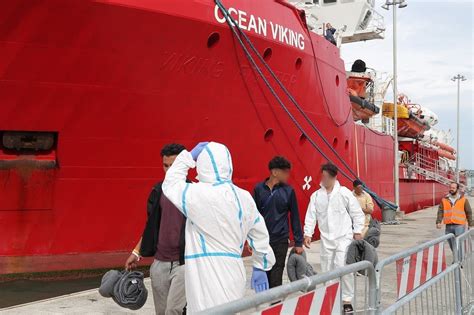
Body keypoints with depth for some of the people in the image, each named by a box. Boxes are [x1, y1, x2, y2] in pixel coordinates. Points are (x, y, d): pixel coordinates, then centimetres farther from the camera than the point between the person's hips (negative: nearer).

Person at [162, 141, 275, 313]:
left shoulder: (199, 194, -13)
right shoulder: (244, 197, 7)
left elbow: (171, 184, 4)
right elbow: (260, 235, 14)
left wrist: (189, 156, 11)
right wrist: (261, 267, 24)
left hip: (209, 279, -7)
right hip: (232, 276, 7)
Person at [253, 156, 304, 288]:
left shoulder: (288, 191, -1)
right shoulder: (259, 189, 1)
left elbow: (294, 217, 3)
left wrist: (298, 242, 4)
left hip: (280, 241, -1)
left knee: (276, 278, 0)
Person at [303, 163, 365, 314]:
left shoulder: (344, 193, -4)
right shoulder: (316, 195, 4)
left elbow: (357, 213, 1)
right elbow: (311, 216, 4)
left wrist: (357, 231, -3)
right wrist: (308, 233, -3)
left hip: (344, 237, -3)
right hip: (326, 239, 4)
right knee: (327, 270, 7)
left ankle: (347, 300, 2)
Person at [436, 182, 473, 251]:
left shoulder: (464, 199, 4)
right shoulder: (444, 200, 8)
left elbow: (469, 212, 8)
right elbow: (440, 212, 3)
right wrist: (438, 222, -11)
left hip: (459, 226, -3)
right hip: (448, 226, 3)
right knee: (452, 246, 10)